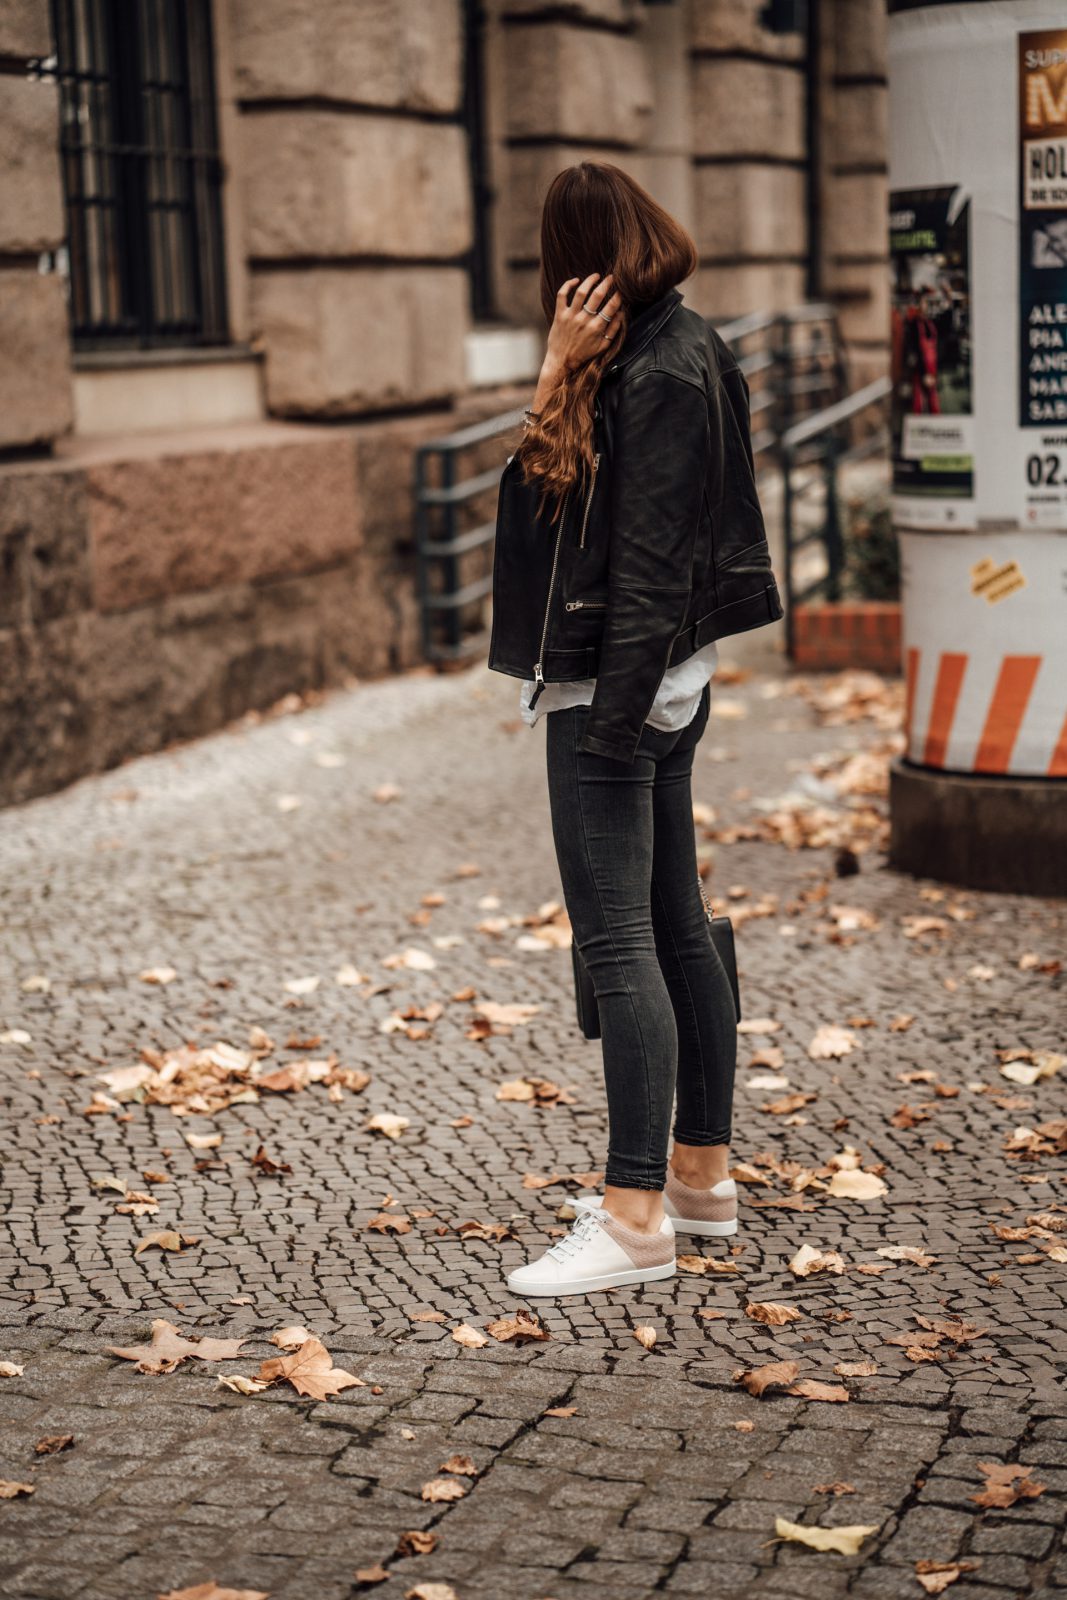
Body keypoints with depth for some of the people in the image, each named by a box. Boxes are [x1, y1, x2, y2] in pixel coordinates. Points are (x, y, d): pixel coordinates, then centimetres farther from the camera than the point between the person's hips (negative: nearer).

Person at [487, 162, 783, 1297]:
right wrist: (561, 369, -4)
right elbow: (544, 471, 9)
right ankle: (700, 1174, 24)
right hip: (661, 690, 10)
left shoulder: (663, 374, -16)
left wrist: (612, 715, -21)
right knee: (676, 931, 14)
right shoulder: (669, 351, 13)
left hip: (619, 693, -10)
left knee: (617, 942, -8)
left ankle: (636, 1216, -5)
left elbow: (650, 565, -21)